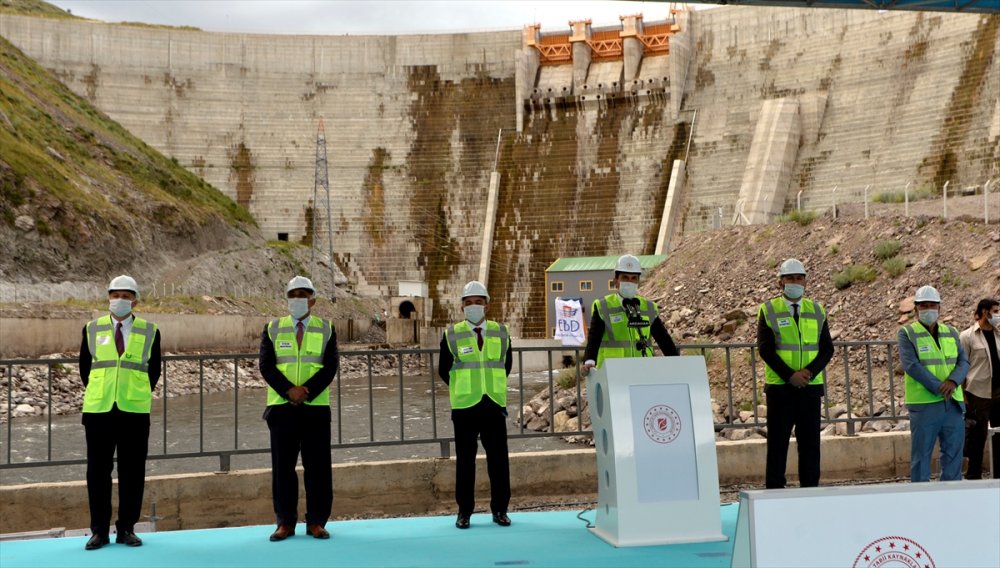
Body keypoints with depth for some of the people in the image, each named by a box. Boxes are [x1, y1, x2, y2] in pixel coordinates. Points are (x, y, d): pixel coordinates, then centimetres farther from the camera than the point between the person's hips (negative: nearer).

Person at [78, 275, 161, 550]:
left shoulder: (150, 332, 4)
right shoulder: (92, 329, 7)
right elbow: (85, 366, 17)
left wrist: (140, 394, 11)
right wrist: (96, 393, 14)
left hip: (135, 411, -1)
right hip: (98, 410, 1)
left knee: (133, 471, 3)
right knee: (98, 471, 3)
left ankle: (126, 528, 13)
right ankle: (99, 530, 12)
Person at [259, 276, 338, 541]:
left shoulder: (326, 329, 7)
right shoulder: (273, 329, 8)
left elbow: (331, 366, -3)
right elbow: (266, 365, -2)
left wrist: (307, 391, -15)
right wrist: (289, 390, -15)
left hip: (316, 407, 0)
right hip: (281, 407, 0)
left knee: (317, 466, 1)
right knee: (282, 465, 2)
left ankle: (316, 522, 9)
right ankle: (285, 522, 11)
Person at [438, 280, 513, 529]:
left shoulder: (501, 333, 6)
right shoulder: (452, 335, 0)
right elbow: (444, 370, 9)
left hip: (495, 406, 2)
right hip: (464, 407, -2)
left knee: (499, 459, 4)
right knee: (465, 460, 4)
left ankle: (500, 510, 15)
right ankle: (464, 511, 12)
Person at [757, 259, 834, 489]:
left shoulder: (816, 310, 9)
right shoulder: (769, 310, -1)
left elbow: (827, 348, 4)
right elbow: (765, 350, -8)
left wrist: (810, 372, -12)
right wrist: (790, 375, -16)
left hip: (811, 387, 3)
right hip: (779, 387, -3)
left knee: (810, 442, 6)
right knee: (777, 443, 1)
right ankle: (774, 489, 7)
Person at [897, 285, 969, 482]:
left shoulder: (951, 333, 14)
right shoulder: (906, 333, -2)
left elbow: (964, 361, 5)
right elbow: (911, 365, -13)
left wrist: (954, 381, -16)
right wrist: (940, 388, -18)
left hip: (953, 403, 5)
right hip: (924, 404, -5)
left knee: (953, 453, 9)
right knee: (921, 454, 0)